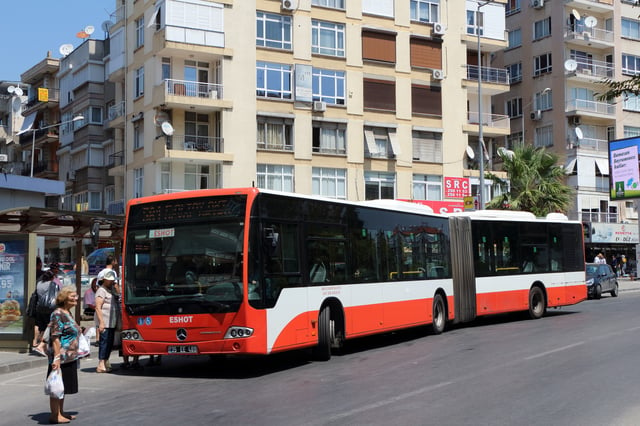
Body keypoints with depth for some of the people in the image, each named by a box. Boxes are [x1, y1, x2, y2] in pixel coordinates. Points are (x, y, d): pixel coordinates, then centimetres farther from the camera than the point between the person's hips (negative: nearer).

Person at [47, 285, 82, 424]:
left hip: (70, 358, 10)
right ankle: (54, 415, 5)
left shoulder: (68, 313, 13)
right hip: (61, 358, -10)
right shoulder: (58, 314, -16)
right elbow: (55, 338, -21)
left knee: (64, 387, 16)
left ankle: (61, 412, 26)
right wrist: (56, 358, -25)